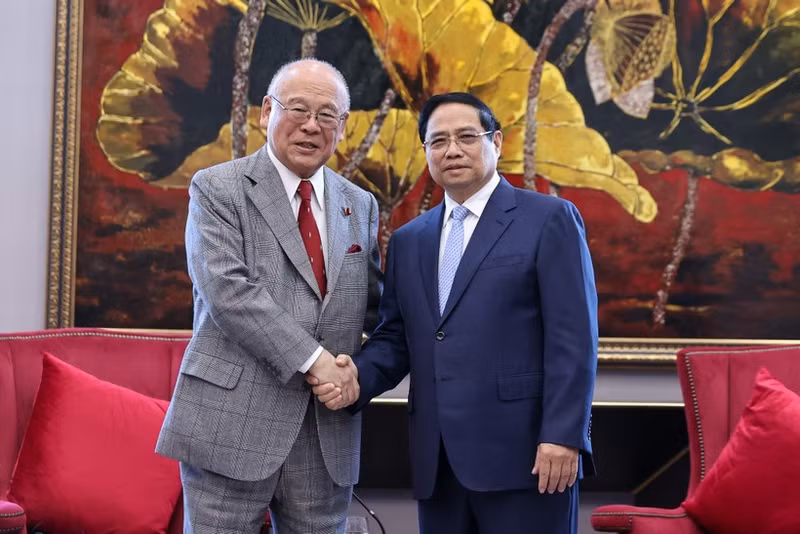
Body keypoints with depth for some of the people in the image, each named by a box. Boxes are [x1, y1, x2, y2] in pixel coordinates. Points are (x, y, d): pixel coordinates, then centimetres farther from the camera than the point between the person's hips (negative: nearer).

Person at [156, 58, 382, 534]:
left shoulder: (360, 206, 14)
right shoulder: (217, 189, -1)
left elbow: (374, 310, 19)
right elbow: (227, 290, -14)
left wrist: (360, 370, -2)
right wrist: (313, 360, -17)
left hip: (328, 435, 5)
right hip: (232, 422, -4)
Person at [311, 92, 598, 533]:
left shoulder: (550, 220, 0)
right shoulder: (408, 240, 16)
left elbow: (573, 338, -7)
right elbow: (394, 337, 15)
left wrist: (562, 436, -14)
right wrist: (357, 378, -5)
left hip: (523, 452, -5)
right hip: (437, 461, 5)